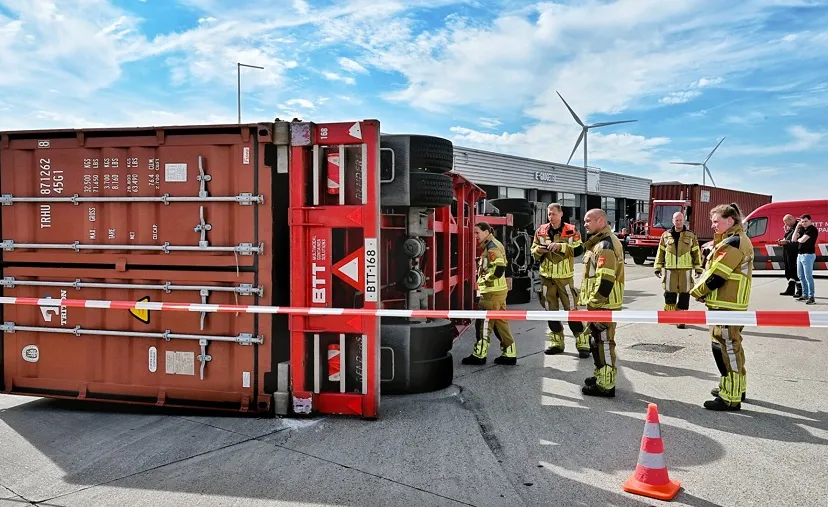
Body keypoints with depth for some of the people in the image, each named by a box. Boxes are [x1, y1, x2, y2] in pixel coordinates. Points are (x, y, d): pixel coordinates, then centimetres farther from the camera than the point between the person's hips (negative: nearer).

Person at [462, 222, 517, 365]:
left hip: (492, 292, -10)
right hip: (499, 290, 10)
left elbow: (499, 268, -25)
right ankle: (509, 354, 16)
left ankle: (479, 355, 7)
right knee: (501, 323, 12)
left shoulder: (492, 247, -15)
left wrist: (486, 277, -11)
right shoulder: (495, 245, 16)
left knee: (483, 323, -1)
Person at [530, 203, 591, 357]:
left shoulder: (571, 230, -3)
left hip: (565, 276, -4)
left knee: (572, 309, -6)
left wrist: (560, 246, -22)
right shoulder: (541, 231, 6)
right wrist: (539, 250, -12)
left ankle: (583, 344, 0)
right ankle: (556, 343, 21)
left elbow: (579, 249, -13)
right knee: (551, 310, 10)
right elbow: (533, 252, 10)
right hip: (546, 276, 4)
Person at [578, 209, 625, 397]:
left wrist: (593, 305, -22)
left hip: (602, 304, -11)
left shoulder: (605, 245, -18)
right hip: (599, 302, 11)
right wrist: (589, 301, 21)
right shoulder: (598, 242, 17)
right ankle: (601, 376, 31)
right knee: (597, 341, 19)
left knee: (603, 343, -4)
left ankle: (605, 385, 2)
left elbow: (605, 280, -25)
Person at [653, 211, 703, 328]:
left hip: (685, 270, 0)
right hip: (670, 270, 0)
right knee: (670, 294, 3)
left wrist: (698, 269, 4)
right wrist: (658, 268, 6)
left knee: (684, 295, 0)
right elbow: (660, 252, 9)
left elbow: (696, 253, 7)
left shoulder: (691, 235, 5)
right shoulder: (666, 235, 7)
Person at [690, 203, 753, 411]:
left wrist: (697, 291, -4)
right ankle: (736, 387, 33)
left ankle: (731, 398, 0)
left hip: (727, 306, -11)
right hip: (727, 303, 11)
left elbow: (717, 275, -19)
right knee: (729, 346, 20)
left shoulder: (733, 243, -18)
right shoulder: (739, 240, 17)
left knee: (727, 348, -6)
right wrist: (703, 291, 7)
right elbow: (714, 269, 17)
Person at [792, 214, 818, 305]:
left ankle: (811, 297, -8)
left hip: (808, 255, -9)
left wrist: (798, 239, 2)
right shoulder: (802, 229, 13)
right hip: (800, 255, 9)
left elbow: (803, 240, -21)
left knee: (808, 276, -10)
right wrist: (797, 227, 2)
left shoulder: (812, 229, -11)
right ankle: (805, 295, 24)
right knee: (801, 276, 15)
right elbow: (793, 239, 6)